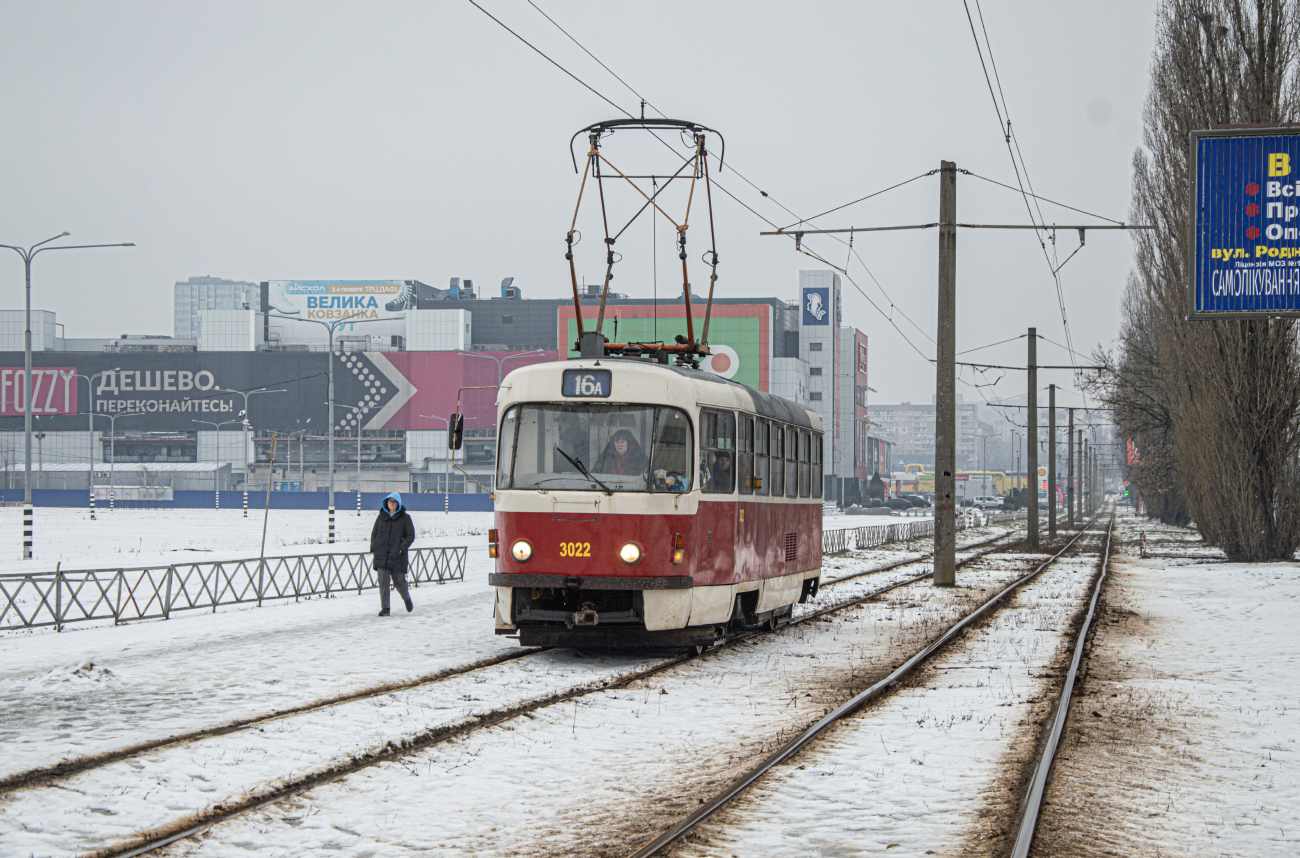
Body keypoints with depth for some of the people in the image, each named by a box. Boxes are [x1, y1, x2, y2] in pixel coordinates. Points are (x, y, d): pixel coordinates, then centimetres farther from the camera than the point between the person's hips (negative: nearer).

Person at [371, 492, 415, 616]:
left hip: (397, 556, -2)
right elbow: (374, 534, 17)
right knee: (383, 581, -5)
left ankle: (407, 598, 31)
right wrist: (374, 548, 2)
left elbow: (410, 536, 2)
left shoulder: (404, 517, 3)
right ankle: (385, 608, -1)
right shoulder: (381, 517, 12)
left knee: (398, 581, 0)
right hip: (381, 555, 2)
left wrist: (402, 548, -11)